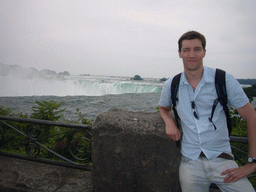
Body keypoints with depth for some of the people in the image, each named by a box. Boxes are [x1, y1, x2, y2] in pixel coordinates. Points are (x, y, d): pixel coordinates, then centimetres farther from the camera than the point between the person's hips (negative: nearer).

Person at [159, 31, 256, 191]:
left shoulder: (224, 80, -6)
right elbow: (163, 108, 21)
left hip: (222, 160, -1)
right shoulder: (171, 85, 1)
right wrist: (169, 122, -3)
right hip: (190, 163, 2)